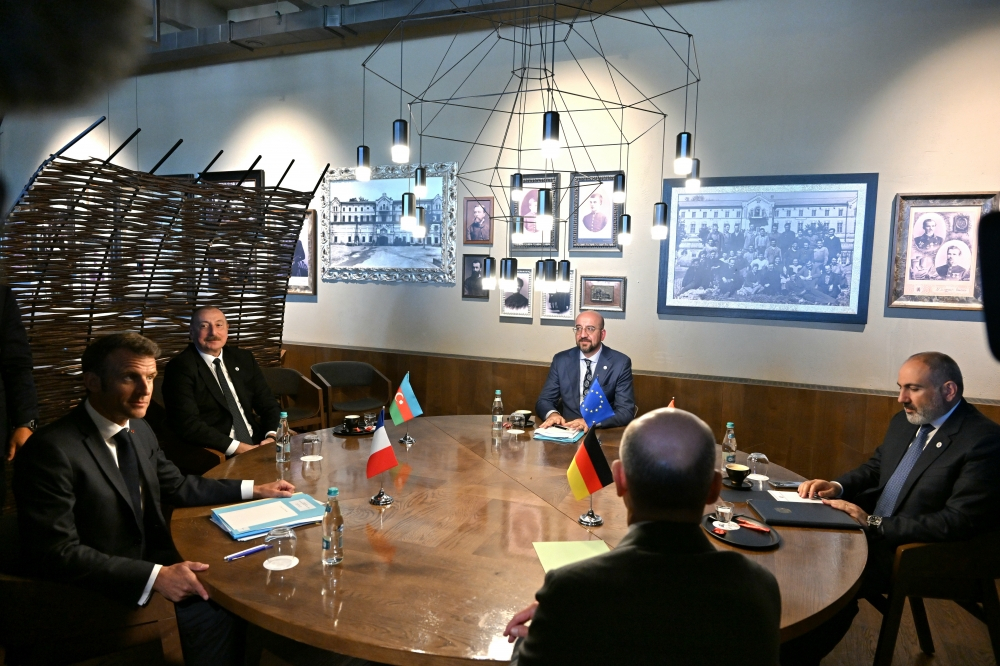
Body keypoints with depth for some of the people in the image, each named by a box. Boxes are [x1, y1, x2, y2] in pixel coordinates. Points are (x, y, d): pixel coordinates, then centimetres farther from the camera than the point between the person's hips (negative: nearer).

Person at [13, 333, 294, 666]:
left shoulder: (138, 429, 1)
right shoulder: (51, 450, -24)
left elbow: (177, 486, 13)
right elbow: (56, 553, -25)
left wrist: (253, 490, 7)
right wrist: (154, 576, -29)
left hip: (152, 557, 7)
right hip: (102, 586, -7)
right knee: (208, 610, -19)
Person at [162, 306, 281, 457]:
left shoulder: (243, 359, 11)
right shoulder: (180, 367, -5)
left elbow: (268, 403, 12)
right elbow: (188, 425, -15)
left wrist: (271, 437, -9)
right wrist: (239, 448, -21)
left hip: (257, 444, 6)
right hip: (215, 456, -6)